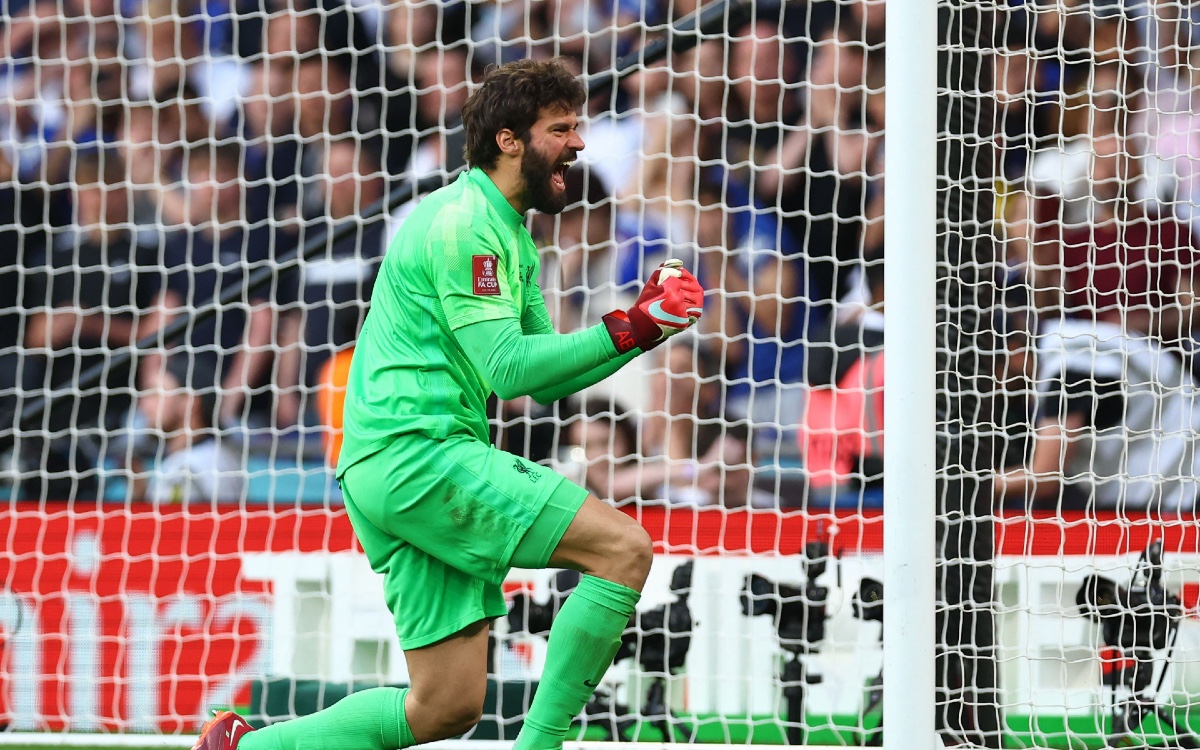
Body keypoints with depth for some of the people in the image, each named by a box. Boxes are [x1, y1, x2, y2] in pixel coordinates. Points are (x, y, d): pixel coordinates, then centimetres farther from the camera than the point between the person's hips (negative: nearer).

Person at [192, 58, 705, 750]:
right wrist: (628, 330, -17)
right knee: (626, 549, -15)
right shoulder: (465, 221, -10)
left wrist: (641, 328, 10)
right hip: (418, 453, -10)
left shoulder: (511, 238, 22)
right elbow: (508, 367, -17)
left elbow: (546, 383, 22)